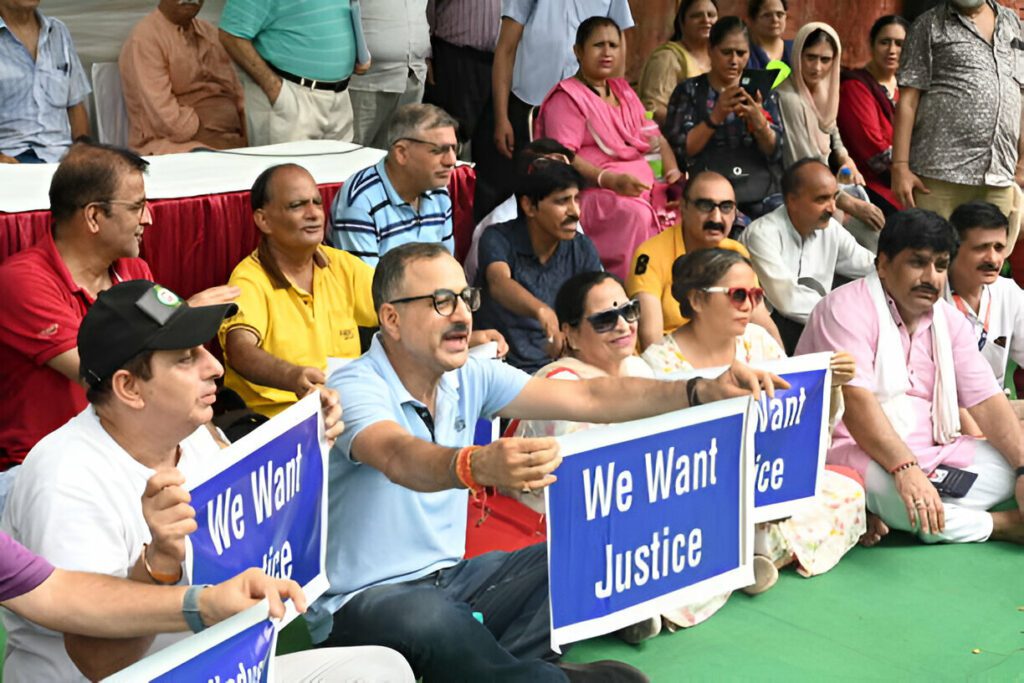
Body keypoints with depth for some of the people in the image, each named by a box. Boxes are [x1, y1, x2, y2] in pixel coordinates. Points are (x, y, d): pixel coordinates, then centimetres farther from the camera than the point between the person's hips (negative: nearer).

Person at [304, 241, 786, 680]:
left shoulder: (470, 378, 2)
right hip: (362, 601, -7)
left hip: (450, 578, 7)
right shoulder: (354, 387, -18)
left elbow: (588, 399, -3)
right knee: (430, 615, -40)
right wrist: (477, 465, -62)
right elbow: (401, 458, -40)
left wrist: (702, 391, -14)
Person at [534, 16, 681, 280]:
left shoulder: (623, 91, 25)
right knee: (635, 213, -35)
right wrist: (610, 180, -24)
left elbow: (653, 136, 21)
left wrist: (673, 171, 1)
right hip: (591, 192, -7)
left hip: (641, 187, 7)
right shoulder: (567, 97, 0)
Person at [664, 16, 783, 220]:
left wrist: (759, 122, -16)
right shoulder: (689, 91, 7)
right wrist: (715, 118, -18)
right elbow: (679, 150, -4)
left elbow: (776, 151, 5)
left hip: (764, 194, 3)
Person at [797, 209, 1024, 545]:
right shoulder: (847, 309, -13)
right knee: (890, 487, -37)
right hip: (852, 448, -8)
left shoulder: (950, 321, 10)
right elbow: (855, 401, -25)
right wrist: (905, 469, -36)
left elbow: (986, 401, 4)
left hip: (927, 452, 8)